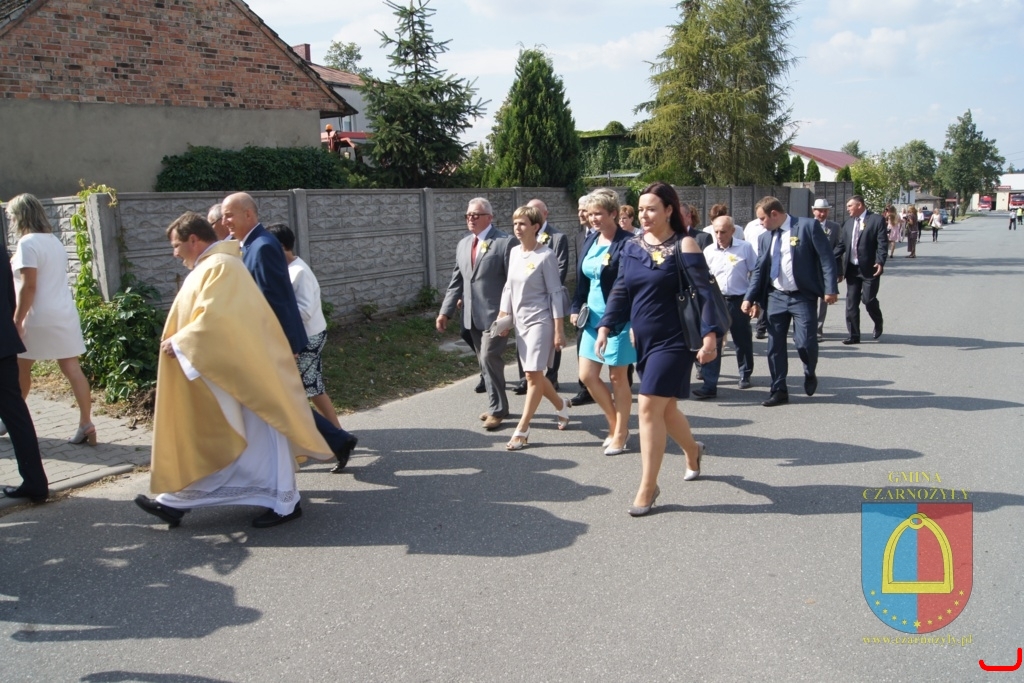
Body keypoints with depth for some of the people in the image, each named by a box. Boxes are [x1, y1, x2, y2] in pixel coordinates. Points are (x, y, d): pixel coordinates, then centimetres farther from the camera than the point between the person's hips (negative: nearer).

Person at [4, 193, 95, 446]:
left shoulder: (27, 243, -13)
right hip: (64, 314, 7)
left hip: (38, 318, -7)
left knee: (20, 370, 12)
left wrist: (16, 321, -16)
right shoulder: (55, 240, 13)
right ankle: (86, 424, -3)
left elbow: (28, 286, -18)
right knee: (73, 370, 1)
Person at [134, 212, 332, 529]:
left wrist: (179, 342, -16)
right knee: (204, 437, 14)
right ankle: (179, 500, 22)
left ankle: (285, 502, 8)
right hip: (218, 367, 10)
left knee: (257, 433, -2)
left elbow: (213, 318, -26)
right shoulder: (212, 266, 15)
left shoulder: (220, 266, -18)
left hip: (235, 369, -10)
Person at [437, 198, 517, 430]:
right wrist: (446, 311, 8)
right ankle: (497, 405, 26)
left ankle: (497, 409, 3)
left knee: (489, 357, -12)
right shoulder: (463, 244, 13)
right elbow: (456, 281, 15)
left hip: (495, 314, -7)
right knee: (486, 361, 13)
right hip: (472, 315, 7)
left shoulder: (505, 242, -8)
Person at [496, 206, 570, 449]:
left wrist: (558, 330, -14)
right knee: (533, 374, 14)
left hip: (540, 320, -7)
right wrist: (503, 315, 9)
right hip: (520, 320, 7)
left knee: (533, 375, -6)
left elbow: (555, 293, -12)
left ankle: (522, 430, 0)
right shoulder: (514, 252, 7)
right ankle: (561, 406, 38)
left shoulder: (546, 255, -13)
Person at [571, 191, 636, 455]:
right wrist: (576, 309, 10)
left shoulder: (627, 242, -13)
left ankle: (620, 433, 20)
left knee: (618, 377, 4)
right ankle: (615, 423, 27)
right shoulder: (591, 240, 9)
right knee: (587, 376, 8)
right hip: (592, 317, 7)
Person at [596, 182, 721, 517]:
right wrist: (605, 327, -4)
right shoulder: (632, 247, 7)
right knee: (664, 409, 16)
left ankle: (648, 486, 2)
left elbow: (705, 292, -13)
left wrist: (710, 335, -21)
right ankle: (693, 451, 46)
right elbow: (620, 292, 8)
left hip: (673, 341, -6)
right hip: (643, 341, 6)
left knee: (650, 408, -10)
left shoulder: (683, 246, -9)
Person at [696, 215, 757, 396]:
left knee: (743, 341, 13)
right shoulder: (708, 251, 3)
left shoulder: (745, 248, -4)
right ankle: (709, 385, -3)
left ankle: (745, 375, 35)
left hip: (739, 300, -1)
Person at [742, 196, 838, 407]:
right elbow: (759, 270, 12)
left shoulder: (808, 226, -7)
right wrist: (750, 298, 4)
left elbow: (826, 258, -8)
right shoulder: (765, 237, 10)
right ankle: (779, 391, 16)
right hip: (775, 297, 5)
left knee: (805, 342, -10)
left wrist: (830, 289, -15)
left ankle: (810, 374, 23)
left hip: (802, 297, -5)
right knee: (775, 345, 5)